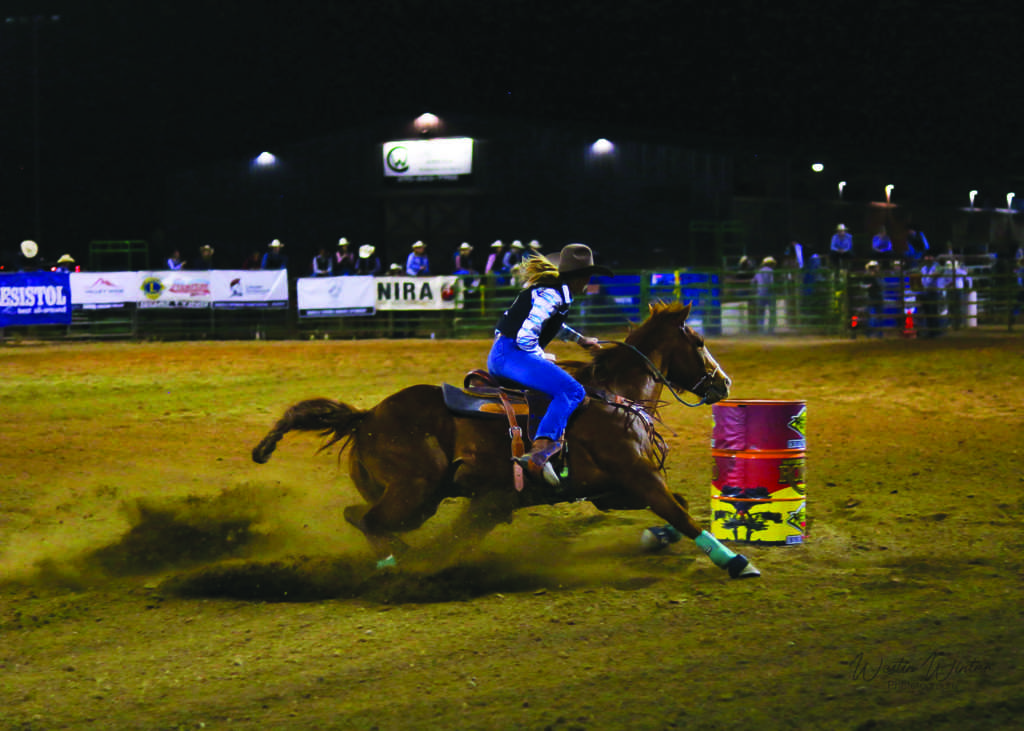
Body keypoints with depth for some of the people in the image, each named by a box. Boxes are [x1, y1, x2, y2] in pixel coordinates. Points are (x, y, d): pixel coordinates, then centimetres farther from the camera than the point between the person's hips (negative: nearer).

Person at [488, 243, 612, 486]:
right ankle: (540, 451, -43)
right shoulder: (551, 295, -13)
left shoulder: (555, 292, 18)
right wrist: (543, 358, -6)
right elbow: (525, 337, -21)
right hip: (510, 353, -11)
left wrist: (580, 340, 38)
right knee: (572, 391, -24)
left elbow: (554, 325, 40)